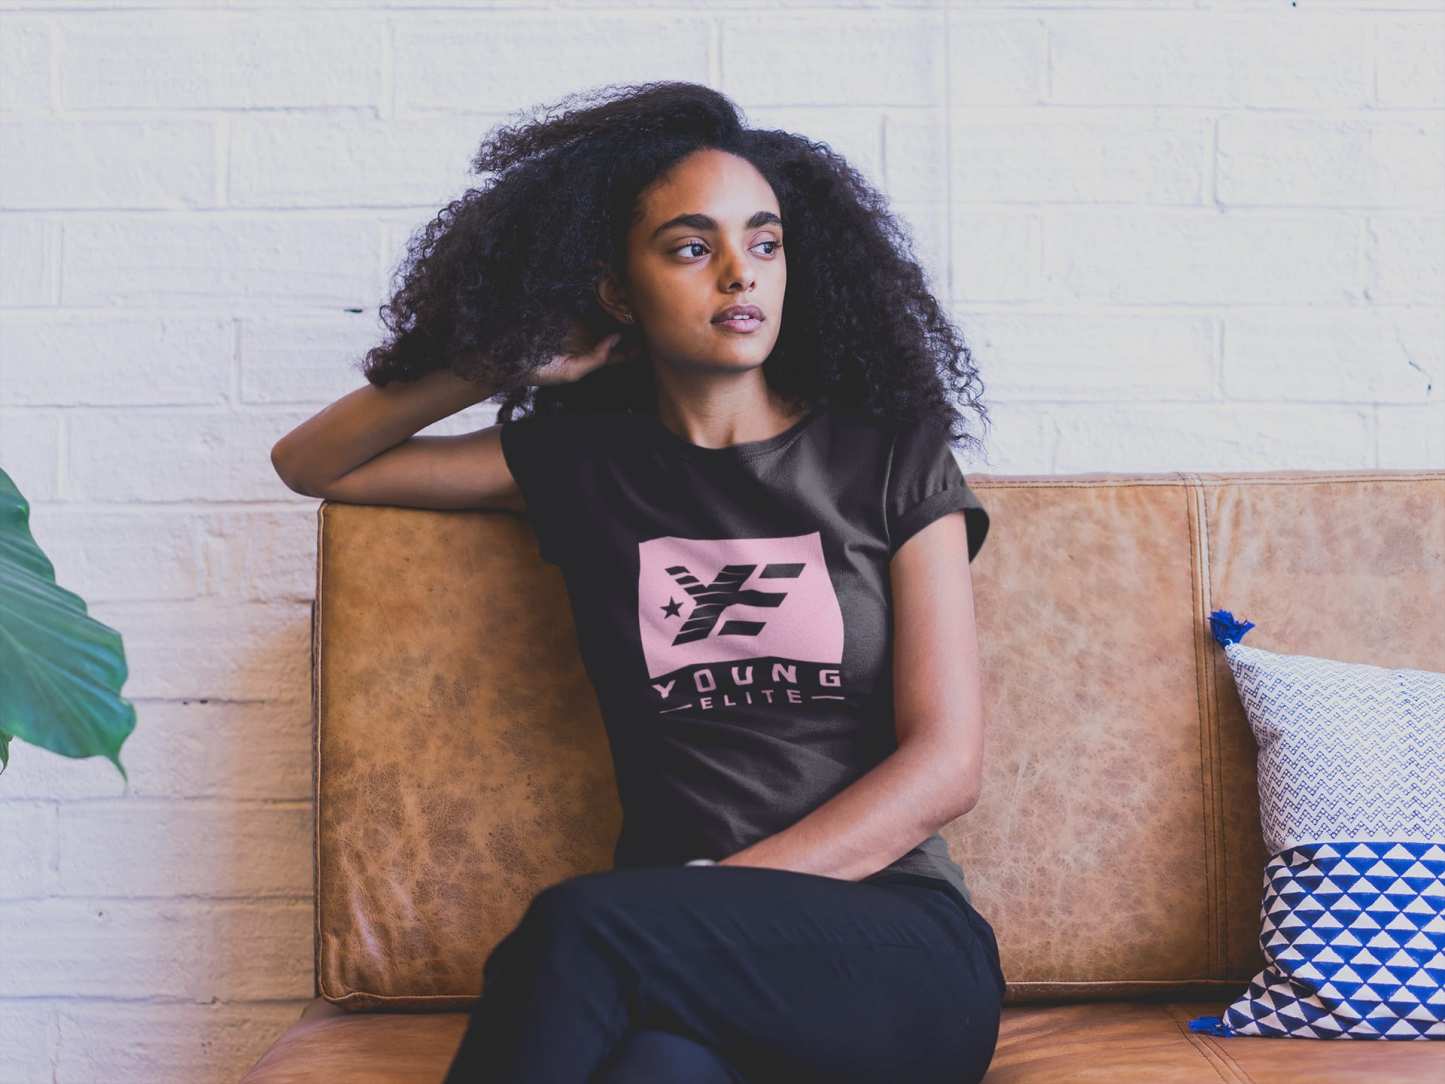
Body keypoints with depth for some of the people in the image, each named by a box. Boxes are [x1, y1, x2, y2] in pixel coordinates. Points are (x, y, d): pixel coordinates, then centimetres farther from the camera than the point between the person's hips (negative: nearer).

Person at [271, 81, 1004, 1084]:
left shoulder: (889, 455, 5)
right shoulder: (582, 462, 11)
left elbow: (947, 765, -2)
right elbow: (311, 464, 21)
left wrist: (719, 890, -14)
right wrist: (508, 365, 7)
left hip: (898, 958, 0)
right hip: (680, 961, 1)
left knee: (577, 925, -31)